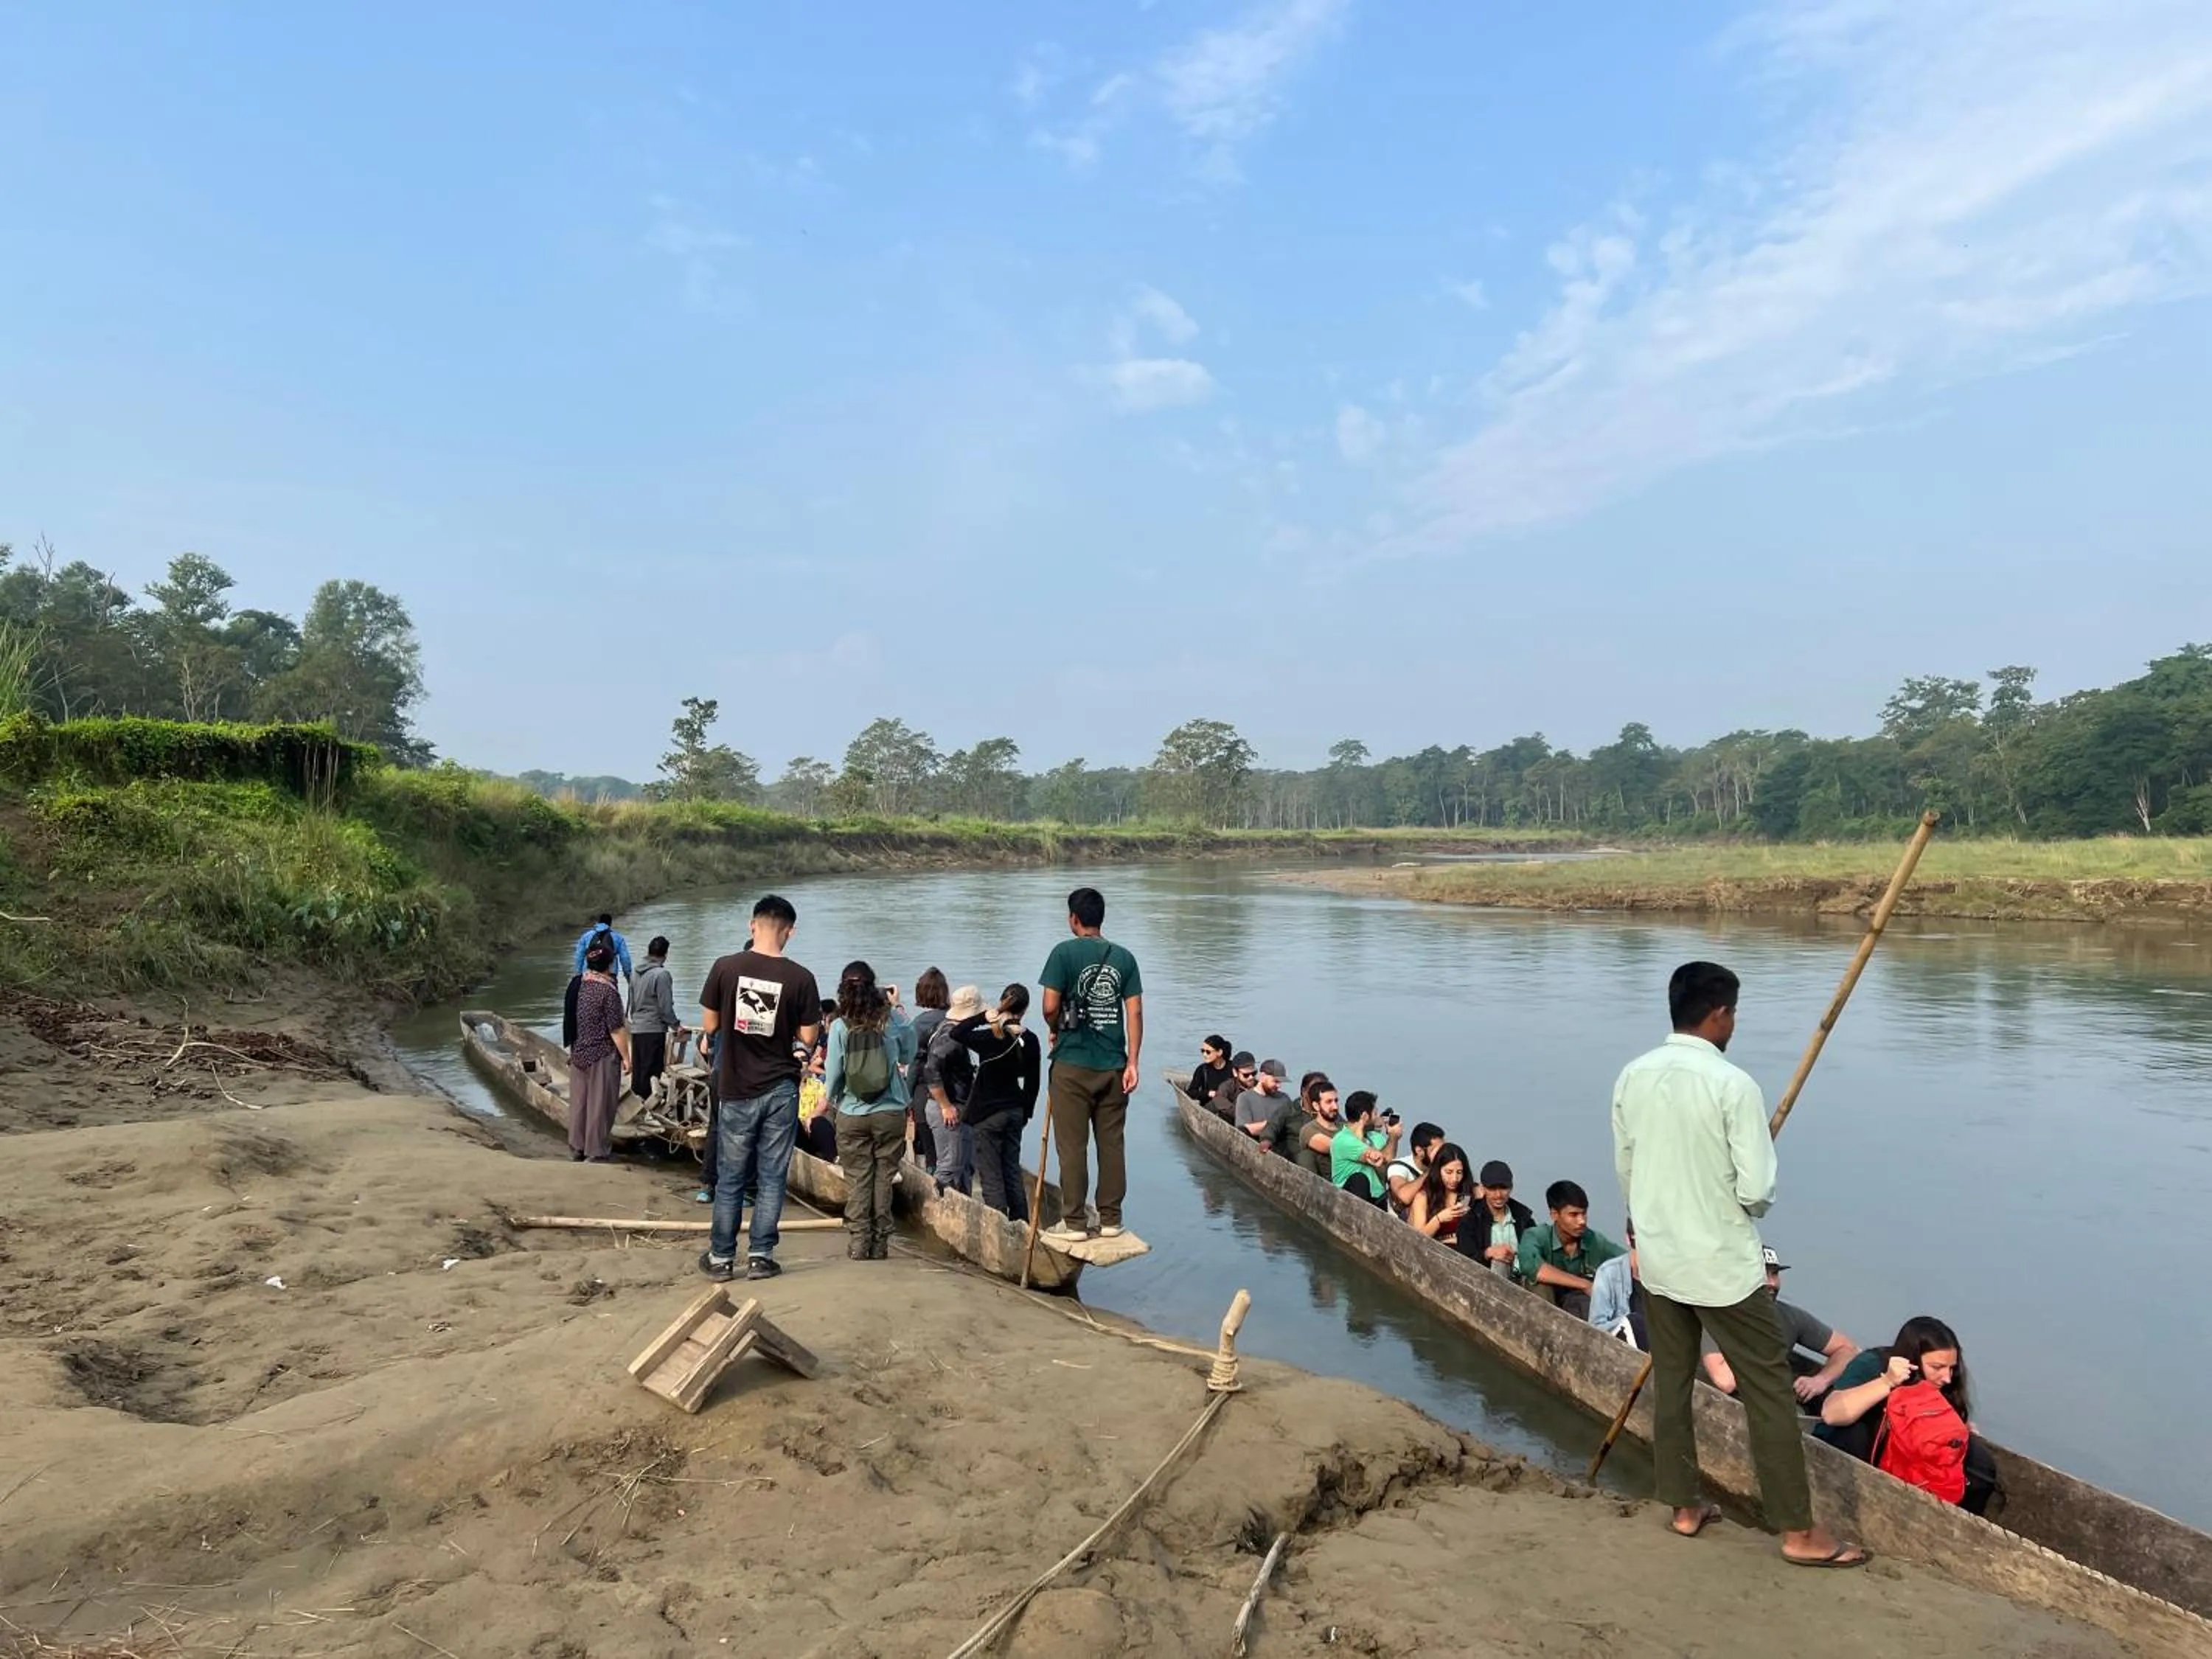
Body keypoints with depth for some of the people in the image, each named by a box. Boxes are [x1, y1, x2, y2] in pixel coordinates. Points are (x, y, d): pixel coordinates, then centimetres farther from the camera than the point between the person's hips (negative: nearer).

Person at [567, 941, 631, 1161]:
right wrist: (626, 1057, -8)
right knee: (600, 1103, 2)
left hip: (578, 1054, 7)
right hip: (602, 1056, -7)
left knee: (579, 1101, 15)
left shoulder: (579, 987, 3)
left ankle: (577, 1148, 23)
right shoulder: (608, 991, -17)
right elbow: (616, 1030, -16)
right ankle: (597, 1151, 8)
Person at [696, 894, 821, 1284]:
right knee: (772, 1178, 9)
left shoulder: (725, 967, -9)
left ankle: (721, 1258, 20)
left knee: (730, 1179, 11)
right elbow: (808, 1038, -3)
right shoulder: (800, 977, -10)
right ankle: (760, 1257, 13)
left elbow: (709, 1024, 0)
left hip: (737, 1090, 1)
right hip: (781, 1090, 0)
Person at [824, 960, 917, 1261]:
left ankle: (858, 1244, 8)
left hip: (852, 1115, 0)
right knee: (883, 1179, 8)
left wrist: (832, 1101, 19)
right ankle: (880, 1244, 11)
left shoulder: (839, 1026, -8)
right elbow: (908, 1057, 10)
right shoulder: (892, 1020, -7)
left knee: (857, 1181, 8)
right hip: (890, 1113, 0)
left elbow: (832, 1075, -3)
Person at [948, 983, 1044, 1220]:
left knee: (990, 1175, 0)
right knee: (1012, 1170, 16)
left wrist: (983, 1016, -13)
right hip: (1015, 1112, 6)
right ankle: (1021, 1225, 21)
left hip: (988, 1113, -6)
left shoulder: (992, 1038, -18)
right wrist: (1026, 1111, 18)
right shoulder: (1030, 1041, -2)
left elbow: (956, 1033, -18)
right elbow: (1033, 1082, 6)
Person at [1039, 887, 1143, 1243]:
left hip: (1072, 1064, -3)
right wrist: (1132, 1063, 1)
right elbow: (1135, 1013, 0)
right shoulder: (1123, 957, 4)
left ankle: (1073, 1222, 8)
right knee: (1112, 1144, 10)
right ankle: (1111, 1219, 16)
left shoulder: (1065, 952, -7)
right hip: (1114, 1065, 4)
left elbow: (1050, 1007, -11)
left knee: (1073, 1146, 4)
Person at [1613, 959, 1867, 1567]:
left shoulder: (1632, 1077, -2)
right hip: (1723, 1265, -6)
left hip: (1658, 1260, 6)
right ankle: (1799, 1531, 16)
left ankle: (1685, 1506, 28)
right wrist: (1749, 1202, 5)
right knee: (1769, 1392, 7)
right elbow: (1757, 1189, -19)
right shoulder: (1733, 1084, -20)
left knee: (1670, 1383, 16)